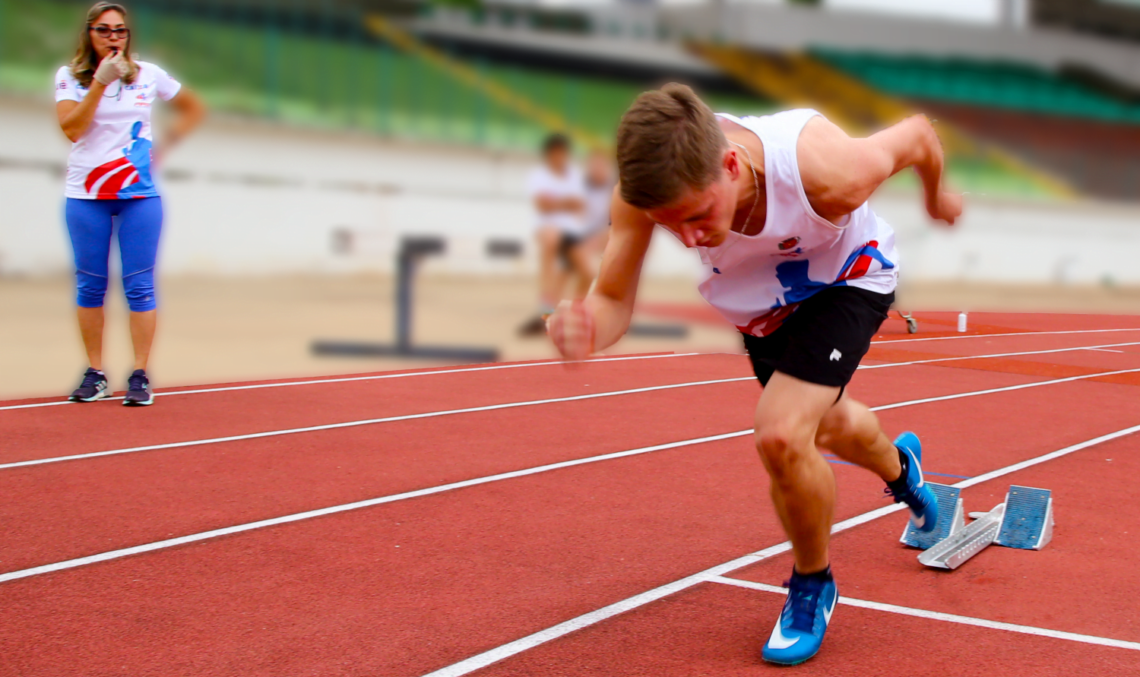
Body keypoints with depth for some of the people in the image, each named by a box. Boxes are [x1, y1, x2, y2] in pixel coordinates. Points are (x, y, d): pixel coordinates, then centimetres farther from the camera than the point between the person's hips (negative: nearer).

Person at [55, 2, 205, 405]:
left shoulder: (149, 76, 4)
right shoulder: (69, 77, 2)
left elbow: (193, 109, 17)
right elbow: (71, 128, -13)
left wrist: (164, 147, 5)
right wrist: (101, 82, -18)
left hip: (139, 194, 0)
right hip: (86, 195, 0)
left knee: (139, 286, -4)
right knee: (90, 285, 3)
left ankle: (140, 376, 0)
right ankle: (94, 374, 12)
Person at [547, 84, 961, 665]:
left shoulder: (829, 174, -44)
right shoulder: (645, 193, -37)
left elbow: (918, 135, -22)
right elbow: (613, 300, -27)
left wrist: (937, 196, 2)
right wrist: (584, 330, -53)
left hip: (846, 282, -4)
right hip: (764, 302, 4)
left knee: (781, 436, -24)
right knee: (827, 424, 26)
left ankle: (813, 586, 6)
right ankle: (899, 468, 64)